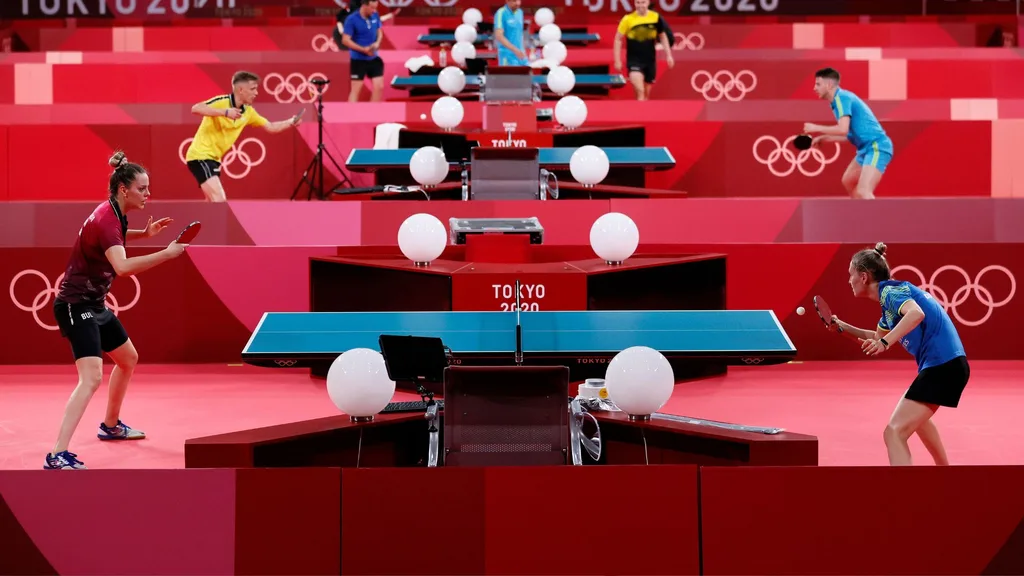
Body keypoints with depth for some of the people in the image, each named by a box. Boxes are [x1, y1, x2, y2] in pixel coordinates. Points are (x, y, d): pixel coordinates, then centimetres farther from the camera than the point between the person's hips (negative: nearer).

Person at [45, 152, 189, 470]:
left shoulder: (114, 213, 4)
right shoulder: (106, 219, -25)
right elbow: (122, 266, -42)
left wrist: (144, 233, 13)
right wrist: (167, 253, -40)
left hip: (94, 304, 11)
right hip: (75, 304, -11)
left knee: (128, 360, 25)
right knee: (92, 377, -23)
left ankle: (111, 426, 44)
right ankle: (57, 456, -26)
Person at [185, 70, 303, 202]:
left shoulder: (248, 111, 5)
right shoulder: (221, 101, -17)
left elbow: (270, 127, 16)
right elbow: (195, 109, -33)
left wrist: (290, 122, 3)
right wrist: (224, 112, -39)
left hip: (213, 158, 9)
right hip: (200, 155, -9)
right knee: (219, 201, -21)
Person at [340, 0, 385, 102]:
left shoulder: (375, 16, -1)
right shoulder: (351, 20, -18)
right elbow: (345, 40, -18)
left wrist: (377, 42, -9)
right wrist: (364, 49, -23)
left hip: (373, 58, 5)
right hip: (358, 59, -5)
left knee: (379, 86, 4)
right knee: (356, 89, -2)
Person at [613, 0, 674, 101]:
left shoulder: (656, 17, -3)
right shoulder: (627, 19, -10)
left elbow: (663, 36, 12)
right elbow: (618, 39, -3)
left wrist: (668, 55, 9)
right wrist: (617, 60, -5)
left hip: (650, 60, 3)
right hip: (634, 59, -3)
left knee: (646, 94, 12)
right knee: (640, 91, -21)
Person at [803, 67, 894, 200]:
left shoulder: (841, 97, -13)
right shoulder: (841, 99, 16)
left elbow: (843, 130, -26)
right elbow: (849, 134, 23)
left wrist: (816, 128, -13)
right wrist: (822, 138, 20)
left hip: (876, 148, -11)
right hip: (866, 148, 11)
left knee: (863, 192, -24)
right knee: (848, 181, 28)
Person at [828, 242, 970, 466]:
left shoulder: (891, 290, -10)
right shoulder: (889, 298, 18)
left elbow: (916, 313, -33)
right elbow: (877, 338, 36)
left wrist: (886, 342, -41)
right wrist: (841, 326, 29)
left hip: (942, 366, -11)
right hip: (946, 364, 11)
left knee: (894, 433, -18)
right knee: (915, 418, 38)